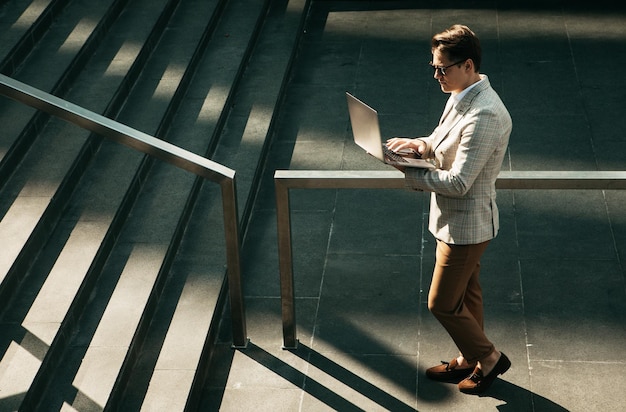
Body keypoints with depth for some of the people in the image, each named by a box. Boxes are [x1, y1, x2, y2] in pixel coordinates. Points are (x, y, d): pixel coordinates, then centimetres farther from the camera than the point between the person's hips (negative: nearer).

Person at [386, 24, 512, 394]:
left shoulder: (484, 115, -30)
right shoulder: (463, 96, 0)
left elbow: (458, 182, -30)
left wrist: (410, 173, -21)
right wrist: (422, 145, -4)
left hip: (465, 224, -10)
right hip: (459, 220, 10)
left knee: (443, 303, 4)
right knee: (466, 294, 23)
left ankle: (489, 358, 23)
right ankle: (469, 360, 40)